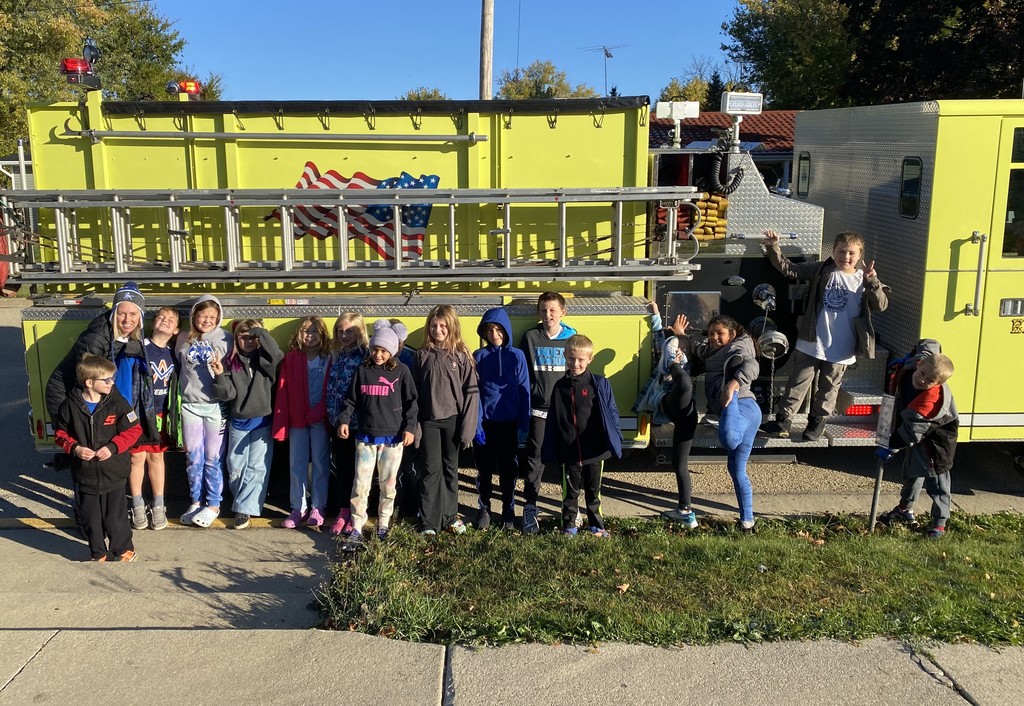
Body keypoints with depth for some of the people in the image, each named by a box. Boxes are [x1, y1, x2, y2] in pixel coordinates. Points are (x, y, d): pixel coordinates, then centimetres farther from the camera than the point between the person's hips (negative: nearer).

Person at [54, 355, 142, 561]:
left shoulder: (117, 402, -9)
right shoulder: (69, 406, -6)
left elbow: (133, 429, -6)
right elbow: (61, 433, 6)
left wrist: (113, 446, -17)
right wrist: (74, 448, -12)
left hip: (113, 474, -1)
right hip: (85, 474, 1)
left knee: (116, 516, 8)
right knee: (91, 518, 14)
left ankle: (124, 549, 28)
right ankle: (97, 553, 32)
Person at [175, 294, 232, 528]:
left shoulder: (225, 339, -3)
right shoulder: (183, 340, 7)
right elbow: (179, 368, 19)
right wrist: (186, 389, 12)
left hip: (215, 406, -3)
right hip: (190, 406, 3)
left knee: (213, 458, 3)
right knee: (193, 458, 9)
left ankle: (213, 505, 16)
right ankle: (196, 502, 23)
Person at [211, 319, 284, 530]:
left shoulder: (265, 360, -2)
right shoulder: (230, 362, 0)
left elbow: (276, 352, -26)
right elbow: (227, 394, -5)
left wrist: (259, 331, -20)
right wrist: (220, 375, -22)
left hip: (262, 421, -2)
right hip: (238, 422, 2)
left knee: (257, 467, -2)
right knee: (235, 467, 11)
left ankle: (245, 509, 4)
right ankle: (243, 502, 29)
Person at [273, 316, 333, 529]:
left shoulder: (329, 360, -3)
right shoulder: (291, 358, 1)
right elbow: (283, 392, -2)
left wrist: (321, 414, -16)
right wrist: (280, 423, -7)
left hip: (320, 419, -1)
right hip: (297, 419, 2)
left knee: (320, 463, 6)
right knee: (297, 464, 8)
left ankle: (317, 508, 17)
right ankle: (298, 508, 19)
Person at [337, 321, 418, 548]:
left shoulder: (401, 371, -1)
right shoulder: (362, 370, 5)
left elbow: (411, 401, 0)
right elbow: (351, 400, 8)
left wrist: (409, 428, -7)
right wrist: (344, 420, -6)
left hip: (393, 437, -1)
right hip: (365, 436, 1)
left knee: (388, 485, 9)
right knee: (361, 485, 0)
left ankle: (383, 525, 24)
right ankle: (356, 529, 7)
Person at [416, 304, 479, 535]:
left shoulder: (461, 356, -2)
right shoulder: (422, 355, 2)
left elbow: (471, 392, -4)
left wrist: (468, 427, -9)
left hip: (453, 420, 0)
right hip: (429, 421, 1)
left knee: (450, 469, 10)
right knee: (431, 470, 2)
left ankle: (450, 516, 22)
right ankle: (429, 521, 9)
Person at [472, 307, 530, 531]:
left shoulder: (517, 355, -1)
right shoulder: (479, 356, 1)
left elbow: (524, 391, -1)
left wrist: (524, 424, -6)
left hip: (509, 422, 0)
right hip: (485, 422, 0)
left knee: (509, 469, 9)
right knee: (484, 468, 9)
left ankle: (508, 511, 23)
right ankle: (484, 509, 24)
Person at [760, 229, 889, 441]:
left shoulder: (864, 280, -1)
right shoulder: (821, 270, -2)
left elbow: (881, 305, -7)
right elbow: (789, 269, -6)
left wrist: (872, 282, -24)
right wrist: (773, 248, -20)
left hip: (841, 350, 1)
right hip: (811, 344, 0)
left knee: (828, 389, 16)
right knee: (797, 384, 8)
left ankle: (817, 423, 33)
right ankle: (782, 422, 18)